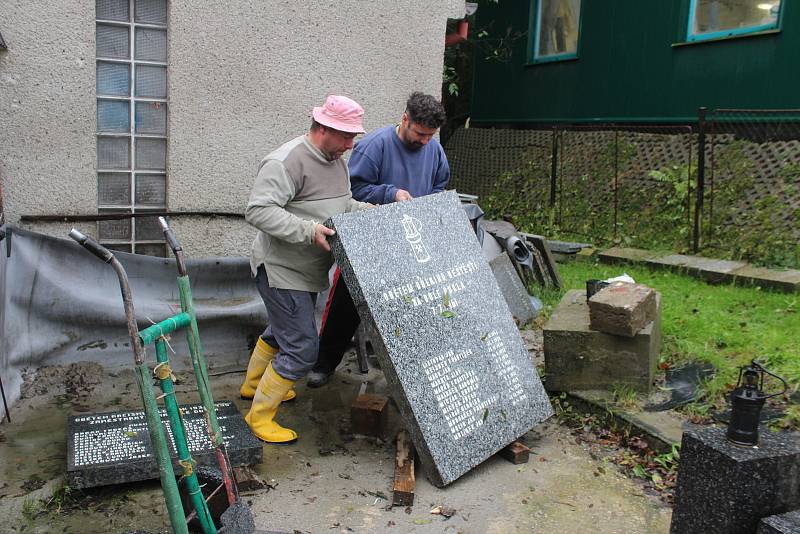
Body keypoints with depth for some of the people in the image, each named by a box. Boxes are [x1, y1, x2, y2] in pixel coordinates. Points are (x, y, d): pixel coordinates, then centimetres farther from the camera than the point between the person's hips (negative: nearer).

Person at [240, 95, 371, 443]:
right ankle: (260, 415, 9)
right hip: (281, 270, -10)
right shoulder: (287, 161, -23)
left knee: (282, 330, 27)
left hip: (308, 270, 10)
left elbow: (341, 205, 19)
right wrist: (307, 230, -36)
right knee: (303, 347, -9)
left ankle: (253, 384, 50)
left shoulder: (335, 160, 8)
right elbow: (258, 211, -29)